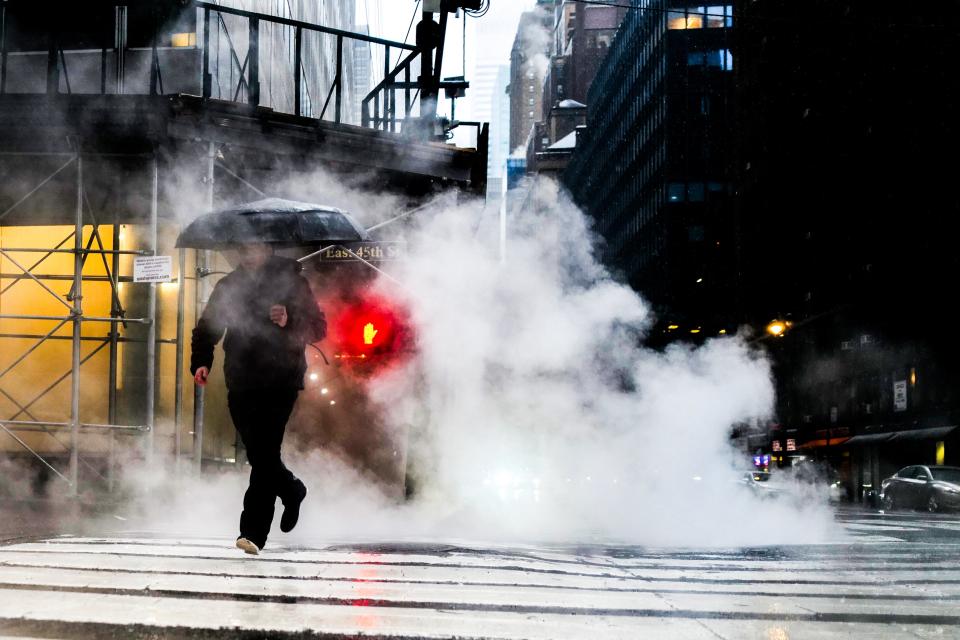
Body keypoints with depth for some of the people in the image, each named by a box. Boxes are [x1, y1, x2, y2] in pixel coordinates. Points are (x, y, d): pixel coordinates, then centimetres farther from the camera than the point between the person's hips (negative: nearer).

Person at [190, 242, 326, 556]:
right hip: (241, 384, 4)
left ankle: (253, 532, -11)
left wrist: (290, 321, -19)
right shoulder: (229, 285, 14)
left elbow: (318, 327, 0)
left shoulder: (290, 280, 2)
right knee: (258, 453, 9)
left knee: (264, 453, -12)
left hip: (280, 382, -4)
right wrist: (201, 361, -1)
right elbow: (207, 327, 16)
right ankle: (292, 491, 40)